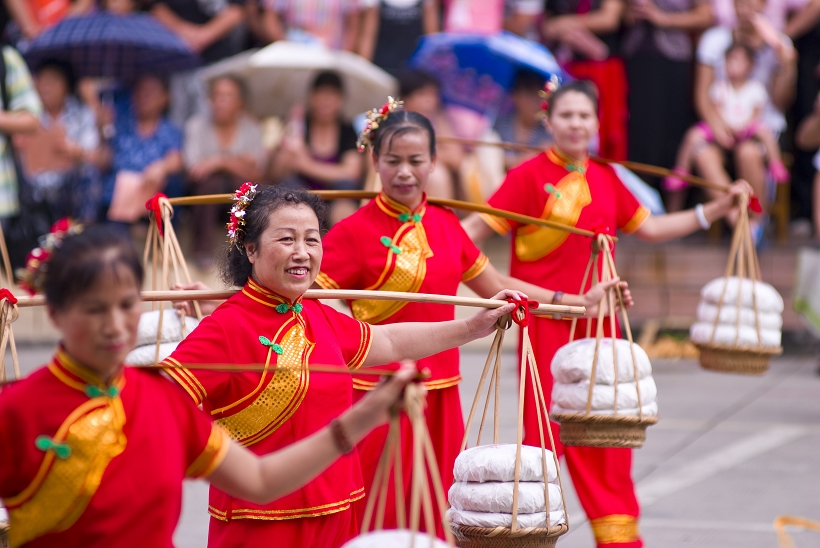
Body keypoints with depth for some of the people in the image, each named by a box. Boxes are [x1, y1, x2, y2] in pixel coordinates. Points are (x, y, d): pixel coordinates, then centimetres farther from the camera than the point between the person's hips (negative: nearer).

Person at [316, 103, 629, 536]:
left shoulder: (445, 225, 9)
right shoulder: (356, 232, -9)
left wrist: (581, 302, 23)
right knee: (378, 520, -6)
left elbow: (498, 287, 20)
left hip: (439, 395, 6)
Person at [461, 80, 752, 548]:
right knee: (545, 425, -4)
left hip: (598, 319, 5)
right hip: (546, 318, -5)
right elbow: (480, 228, -13)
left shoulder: (606, 180, 10)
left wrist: (718, 208, 19)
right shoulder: (530, 176, -8)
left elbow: (650, 228, 20)